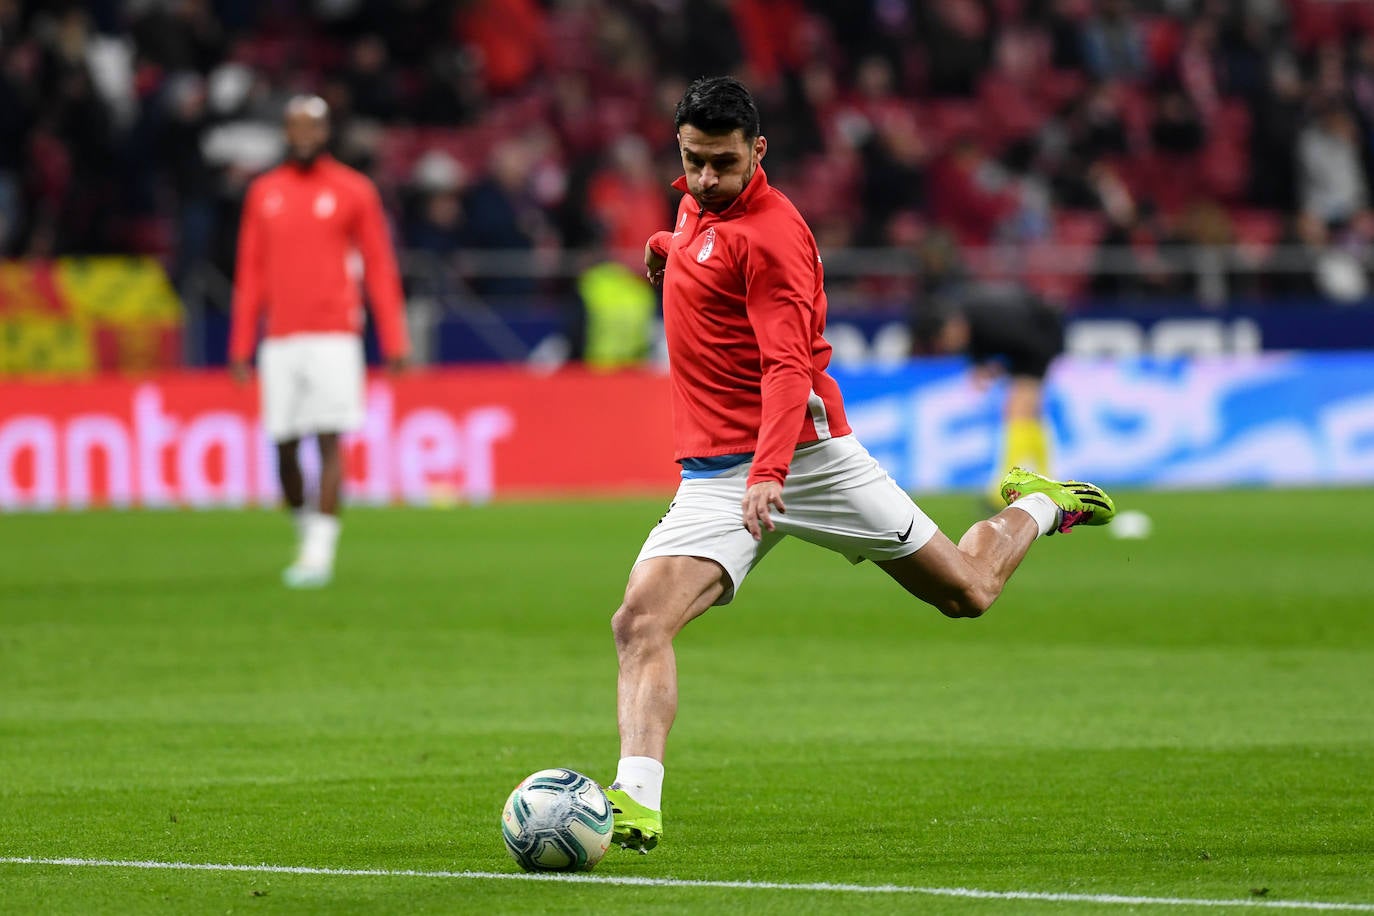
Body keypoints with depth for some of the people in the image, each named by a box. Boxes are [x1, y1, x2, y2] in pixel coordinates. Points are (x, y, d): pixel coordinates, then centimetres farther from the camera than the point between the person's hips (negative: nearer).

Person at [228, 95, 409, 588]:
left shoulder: (353, 191, 3)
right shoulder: (264, 192, 12)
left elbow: (380, 267, 3)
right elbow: (251, 272, 14)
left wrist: (394, 341, -3)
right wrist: (241, 344, 9)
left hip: (334, 338, -3)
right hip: (280, 339, 3)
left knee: (330, 441, -10)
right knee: (284, 447, 3)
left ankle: (320, 551, -11)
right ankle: (306, 533, 24)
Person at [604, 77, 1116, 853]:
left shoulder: (770, 231, -15)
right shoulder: (697, 207, 9)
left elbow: (789, 364, -24)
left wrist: (769, 474, -36)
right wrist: (672, 252, 20)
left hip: (801, 451, -6)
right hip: (712, 475, 6)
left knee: (968, 592, 8)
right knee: (640, 622, -19)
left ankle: (1039, 507, 39)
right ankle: (637, 801, -28)